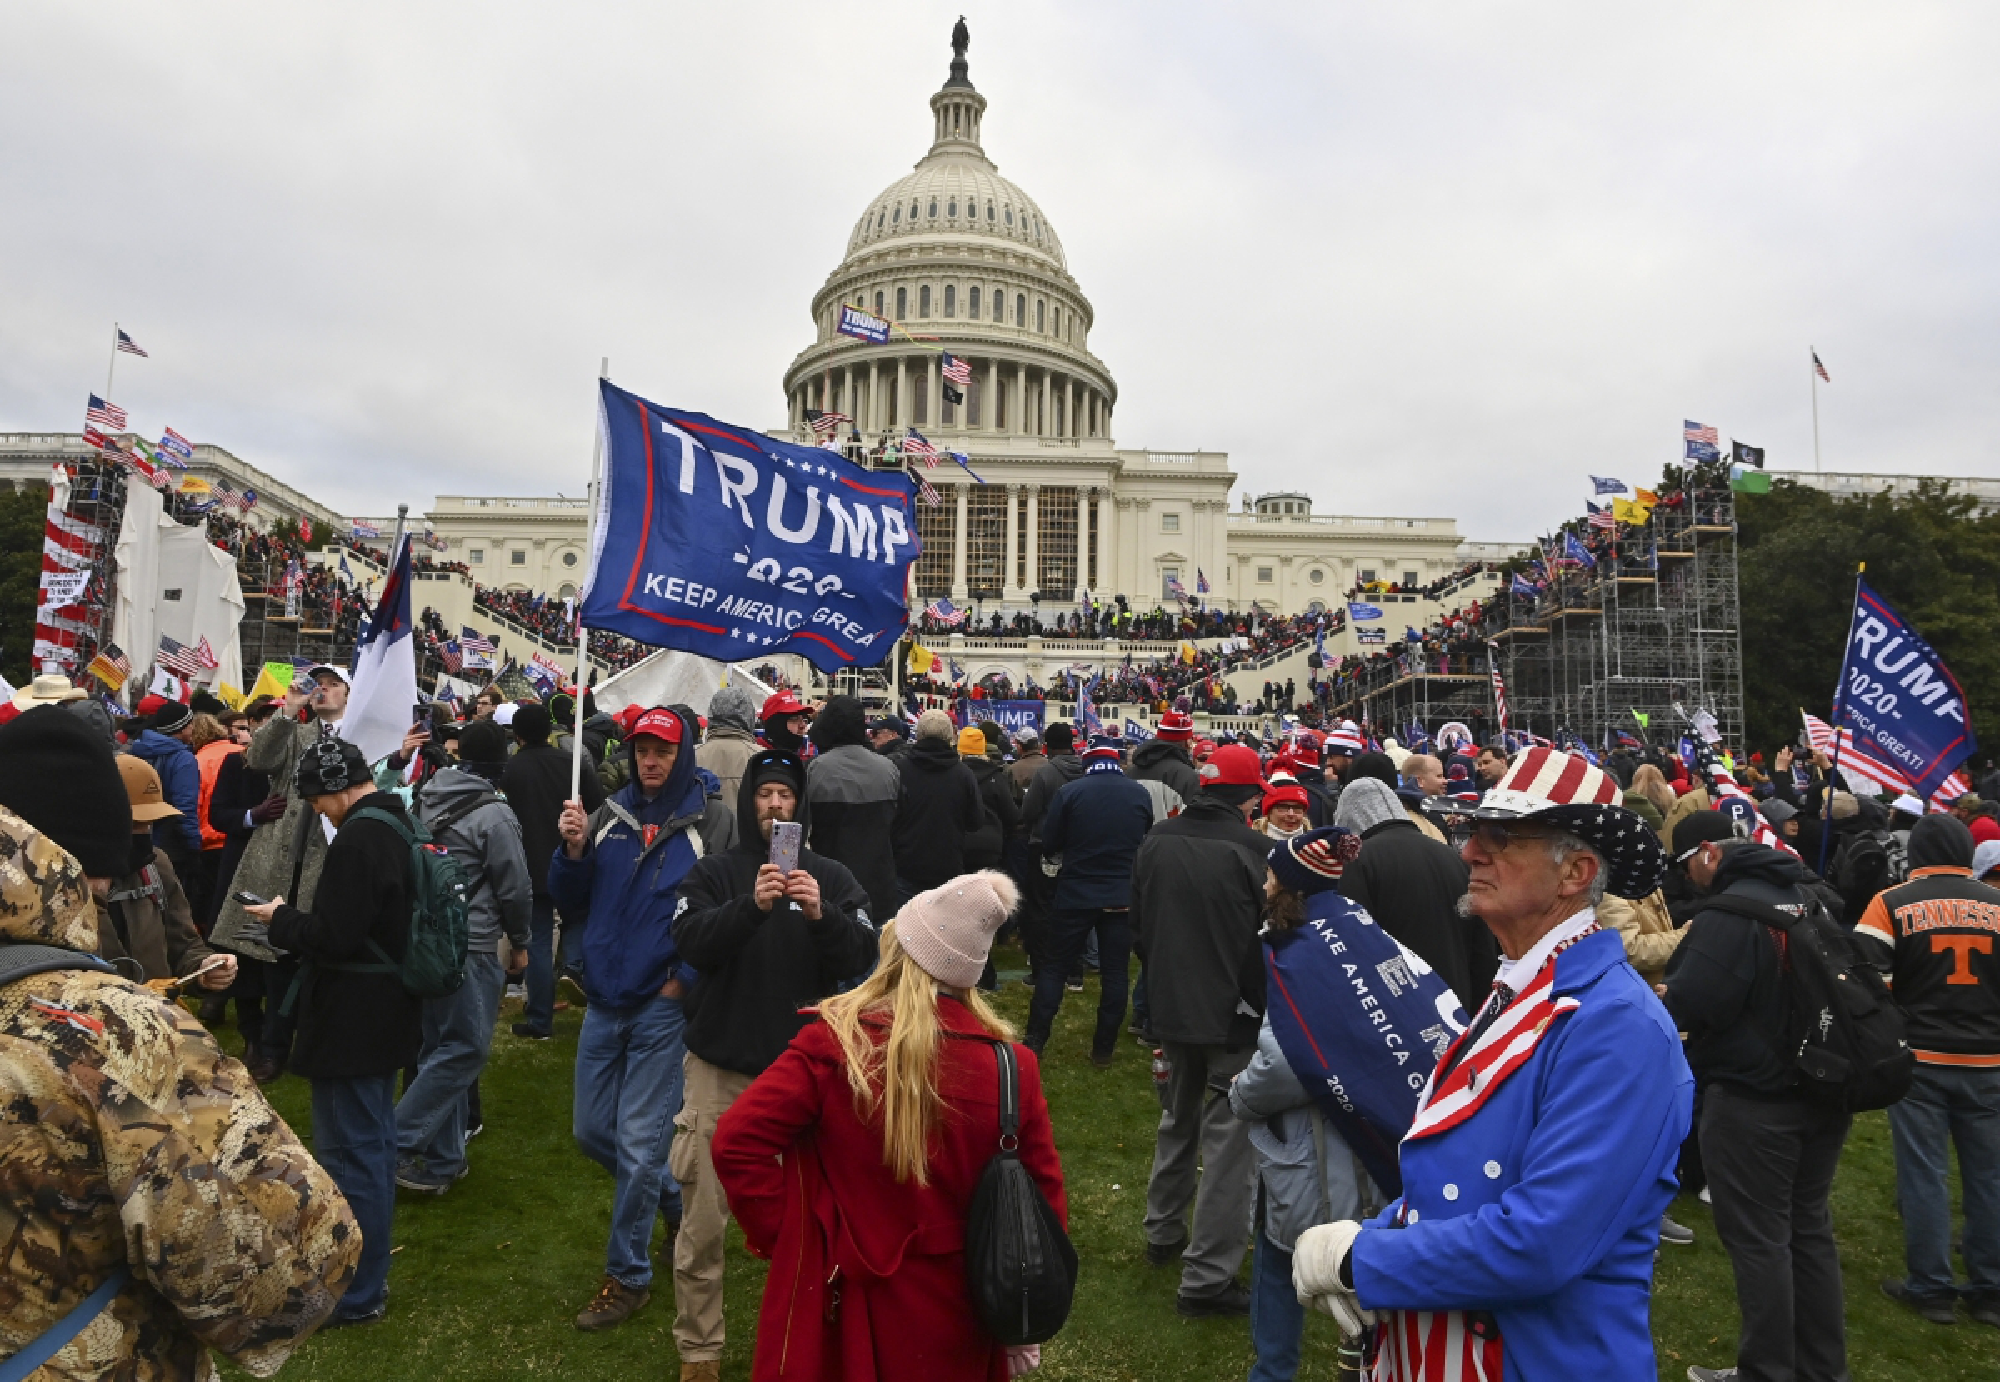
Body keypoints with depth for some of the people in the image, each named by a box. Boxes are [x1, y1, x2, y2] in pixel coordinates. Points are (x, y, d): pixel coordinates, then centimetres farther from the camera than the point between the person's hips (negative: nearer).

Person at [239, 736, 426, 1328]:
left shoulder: (357, 840, -24)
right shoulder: (398, 825, 8)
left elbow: (333, 938, -25)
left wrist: (281, 920, -8)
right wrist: (297, 923, 9)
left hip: (352, 1023, -10)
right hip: (388, 1012, 10)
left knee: (349, 1152, 2)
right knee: (375, 1142, 21)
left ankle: (357, 1295, 14)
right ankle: (370, 1270, 37)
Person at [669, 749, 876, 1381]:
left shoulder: (833, 878, 4)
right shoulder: (715, 872, 2)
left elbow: (863, 956, -6)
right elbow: (691, 943, -12)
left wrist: (820, 914, -23)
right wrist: (751, 906, -27)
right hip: (721, 1067, 0)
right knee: (702, 1222, 7)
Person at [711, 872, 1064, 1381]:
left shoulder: (835, 1045, -20)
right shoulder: (1010, 1065, -14)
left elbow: (738, 1141, -20)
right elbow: (1043, 1203, -6)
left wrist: (779, 1236, -6)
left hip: (848, 1305, -1)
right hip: (956, 1318, 2)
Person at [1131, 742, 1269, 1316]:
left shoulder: (1156, 842, -1)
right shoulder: (1253, 850, -19)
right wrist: (1263, 1005, 4)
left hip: (1171, 1007, 6)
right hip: (1233, 1014, -6)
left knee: (1178, 1119, 24)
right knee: (1227, 1138, 4)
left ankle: (1163, 1233, 38)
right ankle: (1207, 1278, 9)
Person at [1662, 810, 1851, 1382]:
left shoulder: (1729, 914, -21)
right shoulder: (1809, 897, 6)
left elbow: (1685, 1006, -24)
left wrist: (1661, 997, -4)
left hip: (1754, 1098, -8)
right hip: (1824, 1088, 9)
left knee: (1758, 1237, 4)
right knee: (1809, 1227, 18)